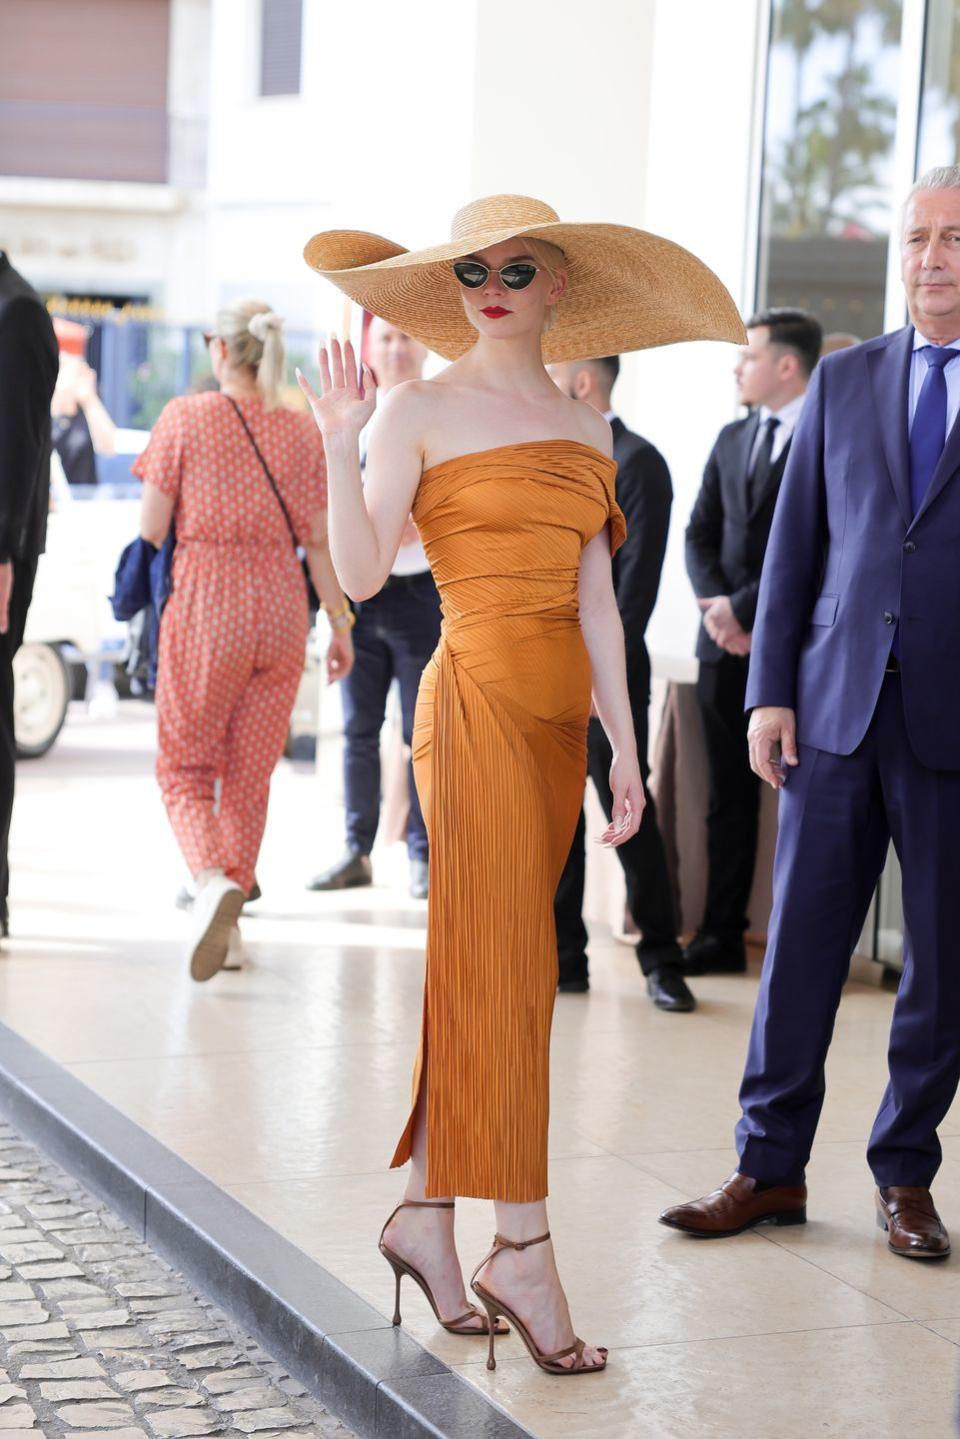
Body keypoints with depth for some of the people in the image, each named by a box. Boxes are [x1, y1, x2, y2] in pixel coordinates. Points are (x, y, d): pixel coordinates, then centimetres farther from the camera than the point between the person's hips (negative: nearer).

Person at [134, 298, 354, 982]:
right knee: (250, 772, 12)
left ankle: (214, 879, -20)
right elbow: (320, 542, 3)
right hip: (280, 609, 3)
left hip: (203, 604, -3)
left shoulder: (185, 418, -5)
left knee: (185, 766, 7)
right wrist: (341, 624, 11)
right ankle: (227, 926, 16)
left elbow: (151, 529, -5)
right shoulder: (303, 431, 3)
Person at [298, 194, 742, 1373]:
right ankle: (524, 1252, -1)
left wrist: (624, 743, 8)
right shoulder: (422, 409, -2)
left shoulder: (584, 430, 14)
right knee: (503, 968, -6)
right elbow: (362, 574, -9)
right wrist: (340, 448, -20)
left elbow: (596, 602, 12)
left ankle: (426, 1212, 19)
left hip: (557, 715, 6)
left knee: (478, 969, 9)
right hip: (477, 702, -6)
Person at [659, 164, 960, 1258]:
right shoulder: (843, 382, 11)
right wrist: (770, 692, 3)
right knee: (800, 941, 5)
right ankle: (770, 1166, 16)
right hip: (837, 708, 2)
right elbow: (794, 546, 11)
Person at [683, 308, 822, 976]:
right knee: (729, 795, 8)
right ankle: (722, 935, 12)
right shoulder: (732, 438, 16)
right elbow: (701, 533, 13)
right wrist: (716, 607, -4)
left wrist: (745, 607, -13)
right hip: (729, 645, 6)